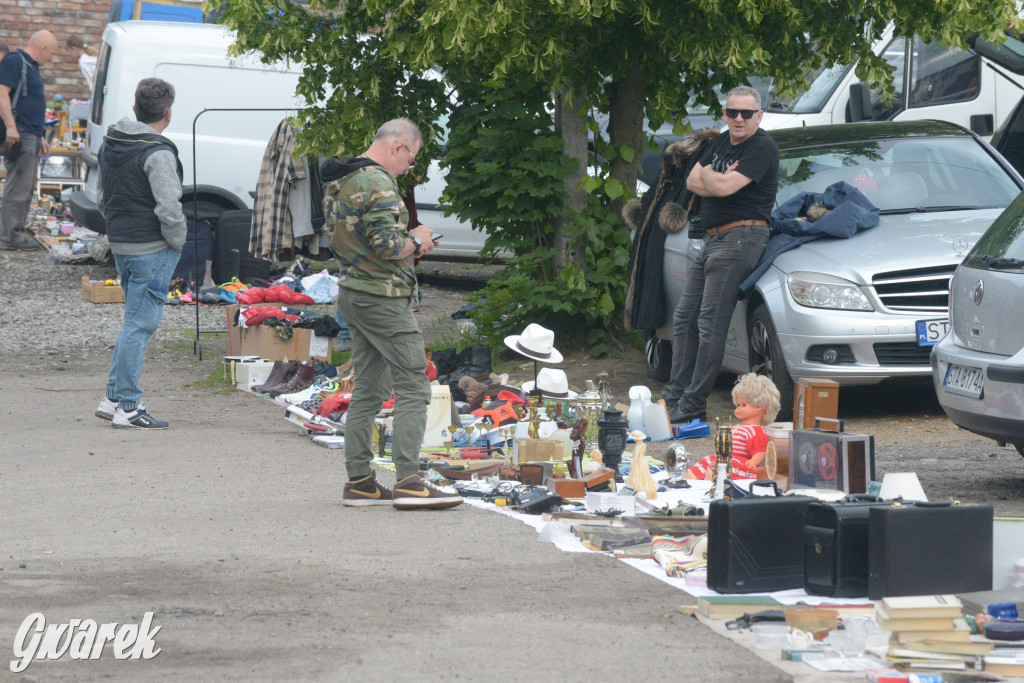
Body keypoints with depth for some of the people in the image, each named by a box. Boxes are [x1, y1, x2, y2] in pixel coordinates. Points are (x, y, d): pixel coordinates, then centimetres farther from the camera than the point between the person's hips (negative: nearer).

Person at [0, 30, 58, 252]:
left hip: (31, 135, 11)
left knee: (26, 188, 12)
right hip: (19, 134, -11)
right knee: (19, 186, -10)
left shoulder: (30, 66, 23)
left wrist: (40, 137, 30)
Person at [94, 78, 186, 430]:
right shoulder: (158, 153, -18)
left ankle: (113, 398, 19)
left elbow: (105, 198, 19)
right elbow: (169, 209, -22)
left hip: (120, 244, 9)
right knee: (140, 324, -4)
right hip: (152, 249, -8)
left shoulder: (110, 143, 10)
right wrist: (177, 243, -8)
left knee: (136, 320, 18)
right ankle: (127, 407, -1)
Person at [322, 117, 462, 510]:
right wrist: (416, 242, -4)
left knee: (367, 391, 13)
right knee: (413, 388, -8)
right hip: (382, 297, -10)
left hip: (352, 293, 10)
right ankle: (408, 482, -14)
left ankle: (359, 481, 12)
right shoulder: (379, 183, -16)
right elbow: (385, 246, -24)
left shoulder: (339, 182, 15)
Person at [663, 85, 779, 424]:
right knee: (684, 320, 8)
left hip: (739, 239, -10)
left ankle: (693, 406, -12)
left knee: (710, 324, -12)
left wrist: (708, 174, 0)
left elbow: (724, 186, -22)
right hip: (713, 239, 10)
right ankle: (674, 397, 10)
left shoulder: (761, 149, -12)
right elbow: (692, 182, 13)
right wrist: (719, 181, -7)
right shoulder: (723, 142, 17)